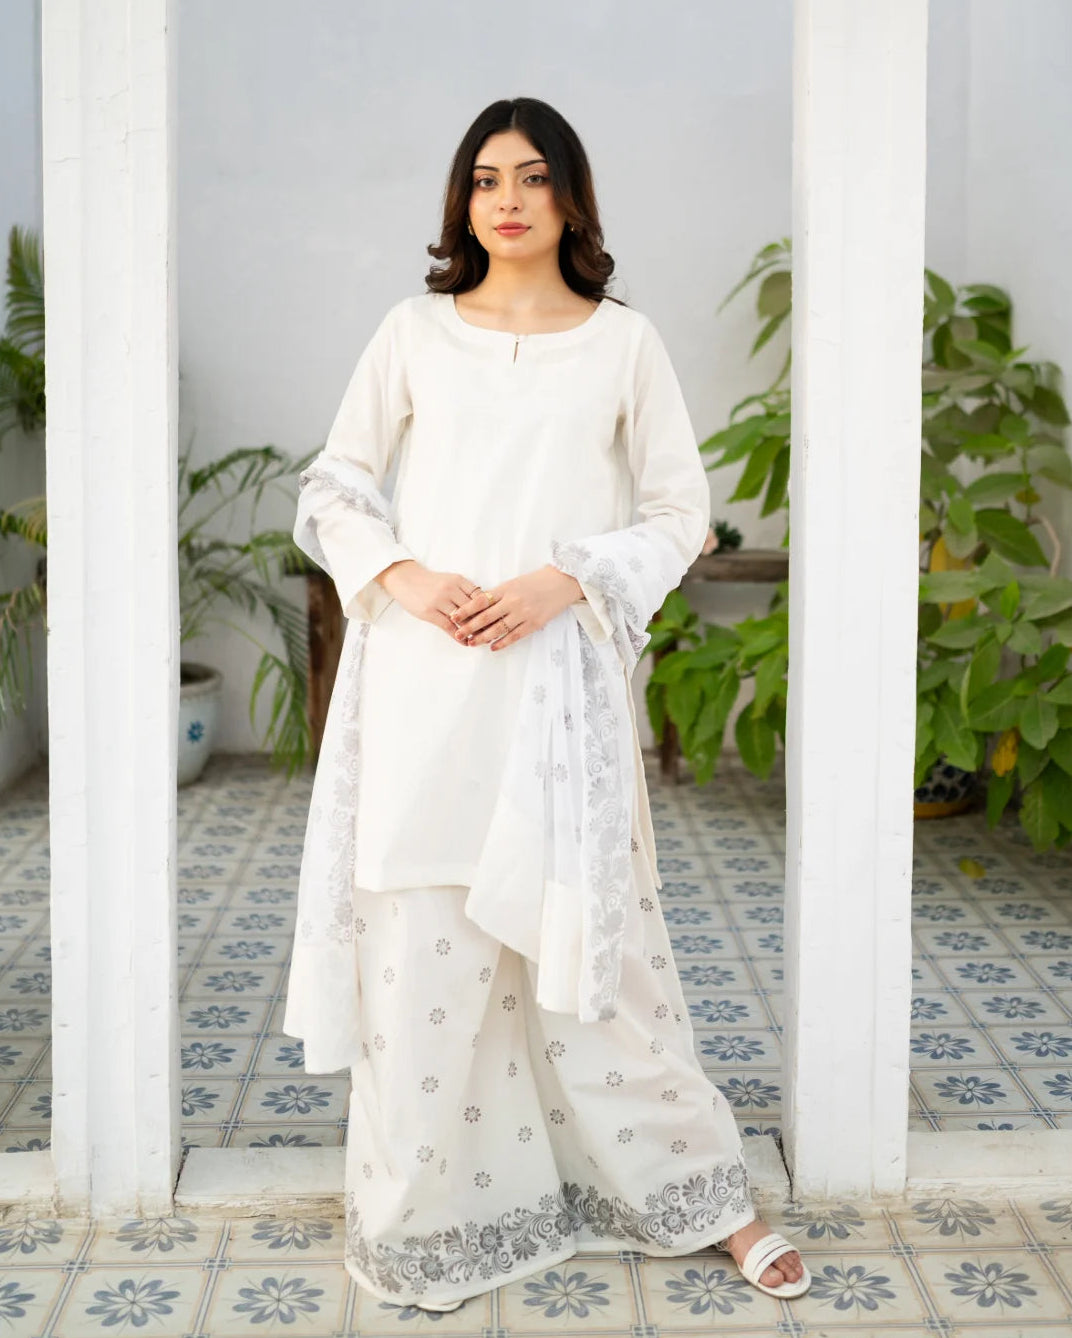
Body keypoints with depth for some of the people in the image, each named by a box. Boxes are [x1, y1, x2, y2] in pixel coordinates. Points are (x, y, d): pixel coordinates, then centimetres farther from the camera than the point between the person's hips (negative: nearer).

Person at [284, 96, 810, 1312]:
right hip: (421, 679, 1)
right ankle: (422, 1215, 20)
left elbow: (679, 512, 5)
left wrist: (565, 580, -10)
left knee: (585, 935, 2)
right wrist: (398, 574, -8)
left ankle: (701, 1197, 20)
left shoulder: (623, 342, 5)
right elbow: (334, 481, 11)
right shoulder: (413, 331, 8)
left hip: (559, 675, -1)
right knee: (419, 938, 3)